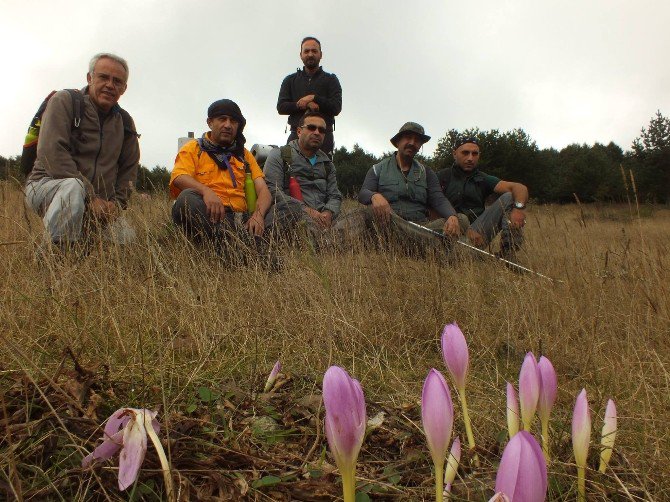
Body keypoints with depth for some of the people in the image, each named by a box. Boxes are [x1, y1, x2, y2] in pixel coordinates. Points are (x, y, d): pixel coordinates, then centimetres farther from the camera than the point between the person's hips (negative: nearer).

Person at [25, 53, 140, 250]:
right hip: (47, 185, -5)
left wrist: (117, 203, -4)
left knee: (127, 240, -14)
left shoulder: (125, 122, 11)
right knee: (74, 187, -39)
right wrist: (91, 198, -23)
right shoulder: (64, 101, -6)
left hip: (96, 201, 5)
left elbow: (129, 168, 14)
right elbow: (52, 154, -18)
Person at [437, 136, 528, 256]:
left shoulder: (483, 179, 15)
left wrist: (519, 207, -23)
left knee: (509, 198, -8)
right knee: (460, 218, -35)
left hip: (477, 232, 4)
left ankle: (508, 253, -23)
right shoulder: (442, 177, 6)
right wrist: (466, 230, -19)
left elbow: (520, 188, 2)